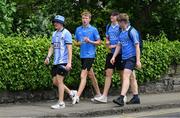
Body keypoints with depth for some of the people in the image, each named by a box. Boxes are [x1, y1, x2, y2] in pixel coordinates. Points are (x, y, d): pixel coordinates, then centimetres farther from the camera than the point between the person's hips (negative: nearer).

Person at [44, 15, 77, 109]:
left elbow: (69, 48, -12)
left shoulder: (66, 33, -8)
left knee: (59, 80, -7)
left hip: (63, 62, -8)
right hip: (56, 62, 8)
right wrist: (48, 57, 4)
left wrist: (69, 62, -18)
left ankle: (61, 103, 0)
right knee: (55, 82, 8)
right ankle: (71, 93, 24)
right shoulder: (54, 34, 15)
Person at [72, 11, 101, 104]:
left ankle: (77, 96, -18)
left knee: (83, 76, -13)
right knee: (91, 75, 16)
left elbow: (99, 42, -1)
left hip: (90, 55, -6)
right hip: (82, 55, 6)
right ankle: (98, 94, 28)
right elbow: (76, 42, 17)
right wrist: (80, 43, -6)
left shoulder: (93, 30, -5)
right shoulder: (78, 29, 10)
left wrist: (90, 41, -16)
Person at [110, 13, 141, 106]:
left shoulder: (132, 32, -11)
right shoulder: (121, 33, 13)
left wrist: (138, 61, -15)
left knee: (126, 76, -18)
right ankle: (136, 98, 21)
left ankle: (121, 98, -25)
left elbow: (137, 46, -12)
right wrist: (114, 57, 13)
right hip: (124, 58, 9)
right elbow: (119, 45, 21)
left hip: (131, 57, -9)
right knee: (131, 77, 14)